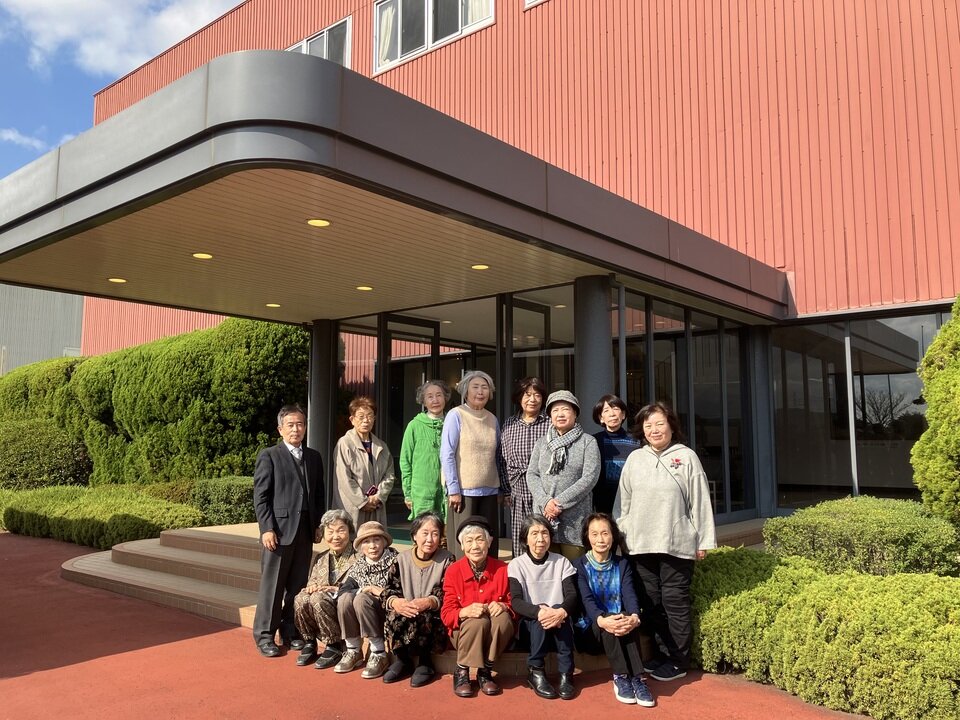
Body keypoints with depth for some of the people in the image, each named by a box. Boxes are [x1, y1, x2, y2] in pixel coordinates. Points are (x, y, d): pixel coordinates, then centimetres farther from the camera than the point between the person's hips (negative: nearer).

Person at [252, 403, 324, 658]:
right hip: (278, 530, -4)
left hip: (305, 531, 5)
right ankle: (265, 635, 12)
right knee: (272, 585, 1)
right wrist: (267, 528, -12)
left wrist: (318, 525, 8)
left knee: (298, 585, 9)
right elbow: (260, 496, -5)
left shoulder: (314, 457, 13)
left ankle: (291, 631, 21)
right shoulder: (268, 456, -1)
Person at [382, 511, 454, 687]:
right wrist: (395, 602, -22)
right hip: (406, 612, 3)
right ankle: (402, 660, -5)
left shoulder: (447, 560, 0)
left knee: (421, 618, -33)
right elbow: (389, 590, 2)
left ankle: (425, 663, -8)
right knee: (394, 615, -29)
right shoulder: (402, 559, 9)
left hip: (434, 616, -3)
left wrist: (429, 602, -30)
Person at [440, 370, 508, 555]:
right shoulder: (456, 415, -3)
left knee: (489, 544, 7)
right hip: (463, 491, -5)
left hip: (489, 491, 5)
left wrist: (505, 489, 14)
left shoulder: (492, 419, 12)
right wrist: (453, 490, -12)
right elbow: (447, 455, -8)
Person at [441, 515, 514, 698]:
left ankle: (485, 672, -13)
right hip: (464, 631, -1)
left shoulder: (502, 569, -4)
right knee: (477, 620, -34)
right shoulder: (453, 571, -6)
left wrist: (503, 606, -23)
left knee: (503, 618, -32)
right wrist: (465, 612, -30)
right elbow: (446, 614, -8)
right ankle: (461, 672, -12)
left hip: (495, 634, 1)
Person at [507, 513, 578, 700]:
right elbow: (516, 602, -14)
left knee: (559, 611, -31)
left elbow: (572, 595, -9)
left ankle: (566, 674, -23)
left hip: (558, 621, 1)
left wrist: (561, 611, -32)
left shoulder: (561, 562, 5)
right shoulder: (516, 565, -1)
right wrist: (539, 612, -34)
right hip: (529, 623, -1)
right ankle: (535, 671, -17)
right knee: (539, 619, -34)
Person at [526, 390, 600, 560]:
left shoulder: (587, 442, 2)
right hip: (544, 514, 3)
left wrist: (560, 502, -11)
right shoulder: (542, 443, 14)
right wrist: (545, 501, -10)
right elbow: (532, 475, 8)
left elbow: (590, 477, -7)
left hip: (575, 517, -3)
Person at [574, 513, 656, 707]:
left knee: (629, 620, -33)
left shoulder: (622, 564, 8)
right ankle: (621, 677, -27)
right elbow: (586, 599, -15)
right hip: (593, 623, -2)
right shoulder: (579, 565, -1)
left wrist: (634, 617, -32)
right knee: (606, 625, -36)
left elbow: (630, 594, -8)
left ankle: (637, 678, -31)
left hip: (620, 619, 2)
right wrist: (601, 620, -38)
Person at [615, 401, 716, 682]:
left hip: (677, 545, -4)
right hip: (641, 544, 4)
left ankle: (678, 660, 14)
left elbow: (700, 501, -1)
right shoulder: (635, 459, 9)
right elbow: (623, 501, 12)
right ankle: (662, 653, 24)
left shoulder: (686, 457, -1)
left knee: (675, 603, 1)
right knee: (652, 603, 11)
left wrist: (703, 541, -1)